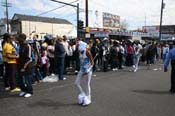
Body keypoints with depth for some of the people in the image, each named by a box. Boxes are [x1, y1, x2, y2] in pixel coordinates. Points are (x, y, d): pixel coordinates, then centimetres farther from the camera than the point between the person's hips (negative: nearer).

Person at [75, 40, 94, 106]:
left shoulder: (87, 52, -16)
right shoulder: (80, 52, 4)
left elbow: (92, 62, -15)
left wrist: (88, 70, -23)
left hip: (87, 70, -7)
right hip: (82, 70, 7)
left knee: (87, 85, 2)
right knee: (76, 83, 4)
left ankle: (88, 99, 19)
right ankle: (83, 95, 24)